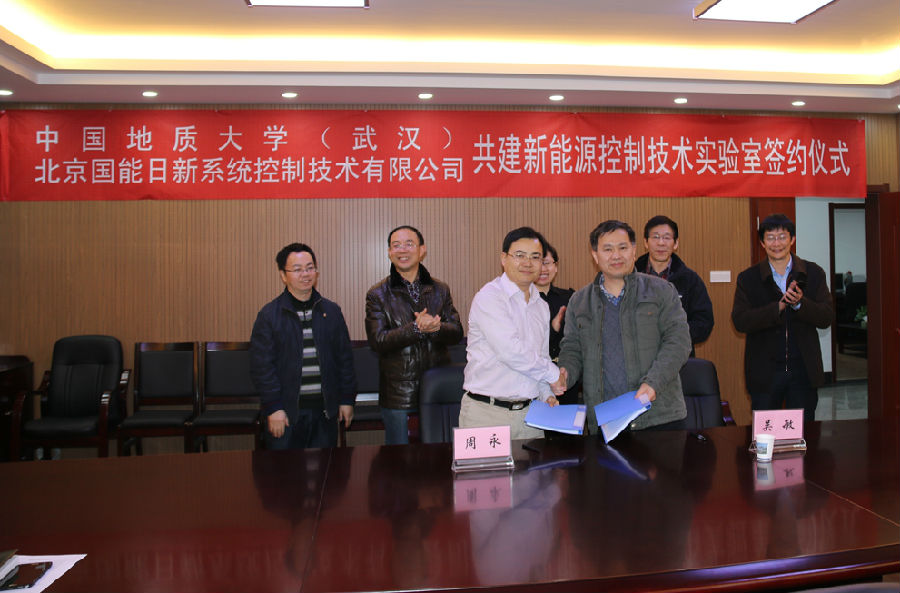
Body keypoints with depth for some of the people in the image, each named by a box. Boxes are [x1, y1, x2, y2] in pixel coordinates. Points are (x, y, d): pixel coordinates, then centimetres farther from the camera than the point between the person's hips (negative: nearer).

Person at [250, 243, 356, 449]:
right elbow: (262, 366, -6)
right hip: (286, 411, -3)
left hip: (325, 410, 3)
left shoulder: (331, 311, 7)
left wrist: (347, 399, 6)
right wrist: (273, 408, -11)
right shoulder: (269, 315, -3)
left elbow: (345, 358, 9)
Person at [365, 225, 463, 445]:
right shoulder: (377, 294, 0)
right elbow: (378, 341, -10)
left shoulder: (440, 290, 8)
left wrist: (436, 328, -20)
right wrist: (416, 328, -22)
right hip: (398, 392, -2)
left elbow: (457, 332, 1)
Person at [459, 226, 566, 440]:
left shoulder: (541, 306, 14)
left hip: (528, 412, 6)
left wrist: (546, 395, 5)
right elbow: (510, 351, -20)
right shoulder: (488, 297, -10)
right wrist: (553, 374, -8)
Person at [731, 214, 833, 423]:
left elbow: (826, 317, -2)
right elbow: (740, 321, -12)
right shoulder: (748, 278, -1)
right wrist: (779, 306, -22)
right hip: (764, 373, -1)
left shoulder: (813, 274, 4)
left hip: (803, 371, 1)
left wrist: (799, 303, -20)